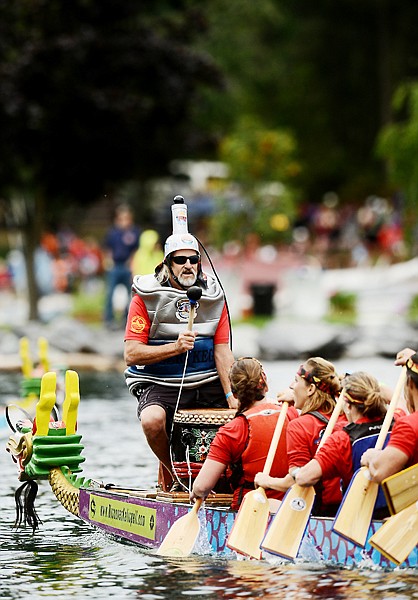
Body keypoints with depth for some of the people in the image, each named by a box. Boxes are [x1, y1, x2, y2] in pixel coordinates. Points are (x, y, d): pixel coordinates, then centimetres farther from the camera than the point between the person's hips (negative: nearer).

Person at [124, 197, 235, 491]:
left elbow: (223, 351, 0)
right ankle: (169, 467, 0)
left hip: (208, 383, 4)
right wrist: (175, 347, -24)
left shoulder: (214, 295, 4)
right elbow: (132, 354, -12)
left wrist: (232, 395, -13)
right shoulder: (146, 296, -7)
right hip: (161, 386, -4)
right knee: (153, 420, -33)